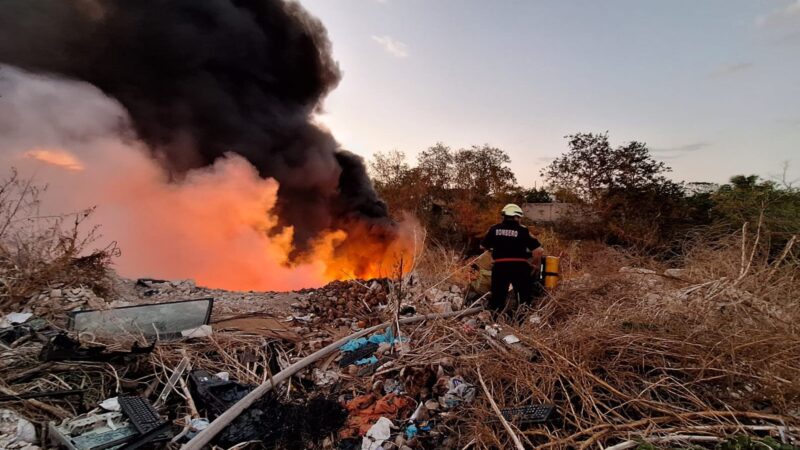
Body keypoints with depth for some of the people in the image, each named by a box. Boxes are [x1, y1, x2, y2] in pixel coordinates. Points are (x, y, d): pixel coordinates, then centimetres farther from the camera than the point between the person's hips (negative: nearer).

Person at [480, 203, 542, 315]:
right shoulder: (523, 230, -2)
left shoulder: (494, 229, 5)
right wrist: (529, 254, 13)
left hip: (500, 266, 2)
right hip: (519, 267, -2)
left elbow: (483, 246, 15)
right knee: (524, 297, 12)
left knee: (498, 296, 10)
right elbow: (538, 250, -6)